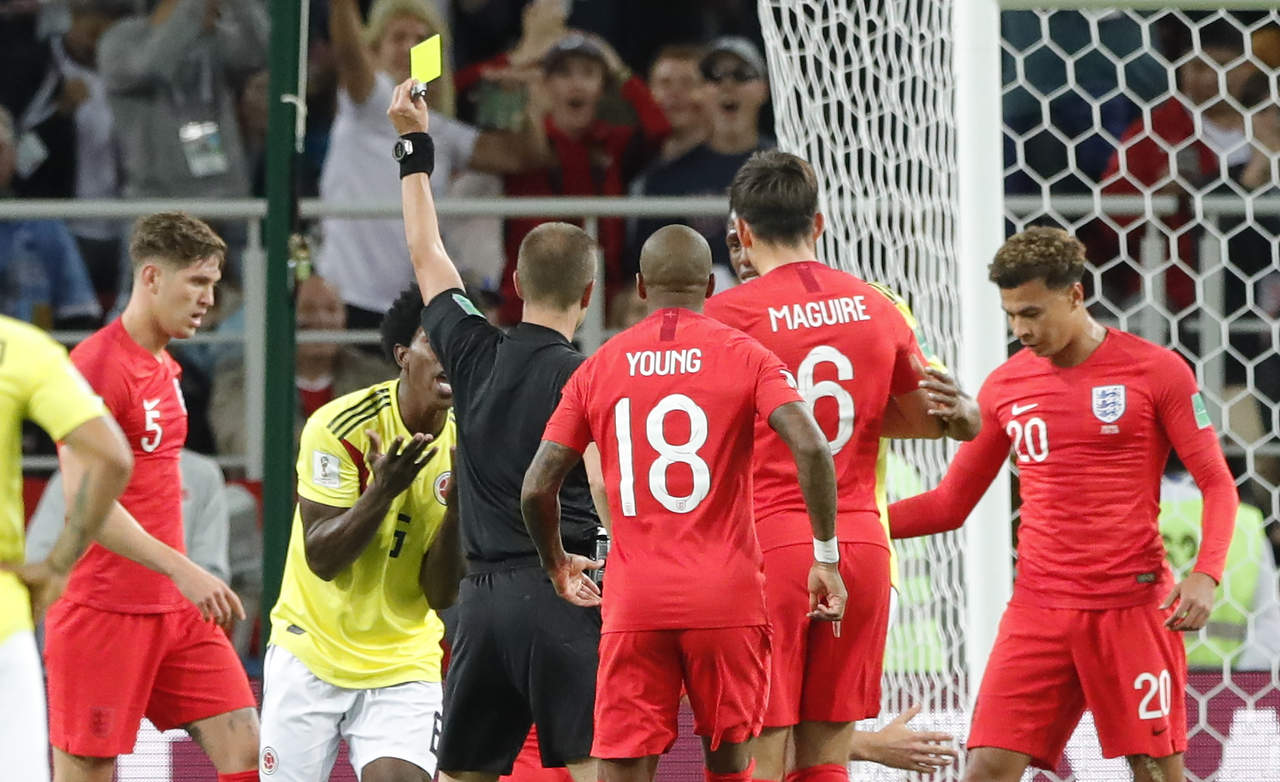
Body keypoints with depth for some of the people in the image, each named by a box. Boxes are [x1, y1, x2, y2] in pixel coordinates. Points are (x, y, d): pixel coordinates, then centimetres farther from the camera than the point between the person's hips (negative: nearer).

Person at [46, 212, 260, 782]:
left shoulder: (166, 367, 14)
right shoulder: (97, 365, -14)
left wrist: (195, 584, 19)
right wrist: (181, 570, -29)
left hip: (176, 608, 9)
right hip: (102, 608, -9)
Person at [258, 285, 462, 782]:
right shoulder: (339, 427, -14)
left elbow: (441, 596, -7)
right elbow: (321, 558, -17)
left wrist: (459, 504, -23)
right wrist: (383, 489, -30)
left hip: (404, 662, 2)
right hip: (311, 652, -2)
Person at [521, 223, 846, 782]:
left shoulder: (598, 369, 7)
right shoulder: (745, 357, 2)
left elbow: (537, 488, 4)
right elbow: (811, 448, -13)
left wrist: (557, 566, 22)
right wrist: (826, 557, -5)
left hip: (634, 605, 1)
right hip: (728, 599, -1)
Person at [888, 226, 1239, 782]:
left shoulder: (1158, 372, -3)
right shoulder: (1005, 387, 9)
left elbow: (1217, 483, -1)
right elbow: (951, 502, 15)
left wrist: (1205, 574, -17)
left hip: (1134, 604, -3)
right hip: (1038, 610, 3)